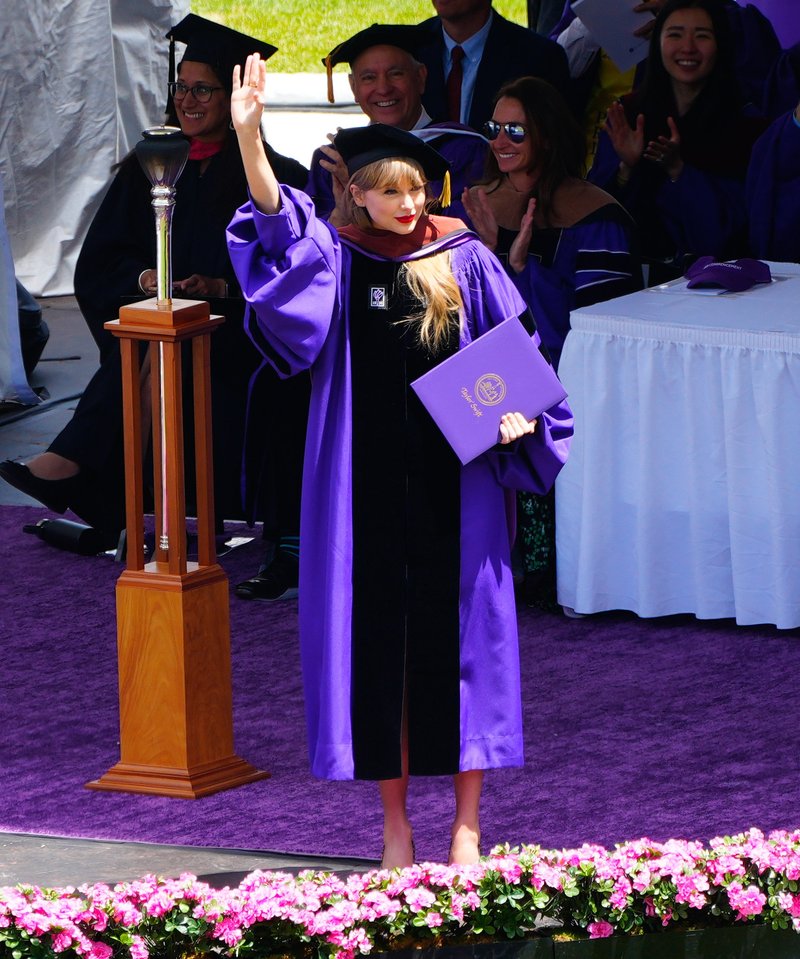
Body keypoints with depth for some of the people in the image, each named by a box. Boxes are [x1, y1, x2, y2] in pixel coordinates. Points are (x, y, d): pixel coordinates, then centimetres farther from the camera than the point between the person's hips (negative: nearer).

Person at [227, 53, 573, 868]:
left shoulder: (464, 260, 1)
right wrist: (248, 136, -31)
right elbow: (276, 218, -16)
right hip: (367, 482, 0)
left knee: (457, 630, 2)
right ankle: (393, 822, 13)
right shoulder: (336, 259, 1)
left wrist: (519, 413, -12)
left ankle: (466, 824, 9)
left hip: (454, 479, 0)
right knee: (375, 631, 3)